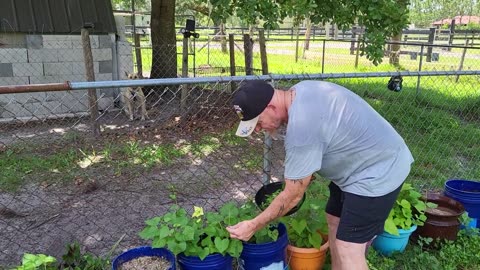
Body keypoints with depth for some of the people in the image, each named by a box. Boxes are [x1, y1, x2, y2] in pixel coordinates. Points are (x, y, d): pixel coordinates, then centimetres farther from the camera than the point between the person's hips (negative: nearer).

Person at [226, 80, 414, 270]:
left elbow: (292, 196, -21)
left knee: (349, 249, -7)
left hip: (379, 172, -10)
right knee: (334, 220, 17)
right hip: (376, 159, 10)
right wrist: (302, 175, 10)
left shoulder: (301, 129, -31)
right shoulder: (300, 91, -2)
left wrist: (252, 226, -10)